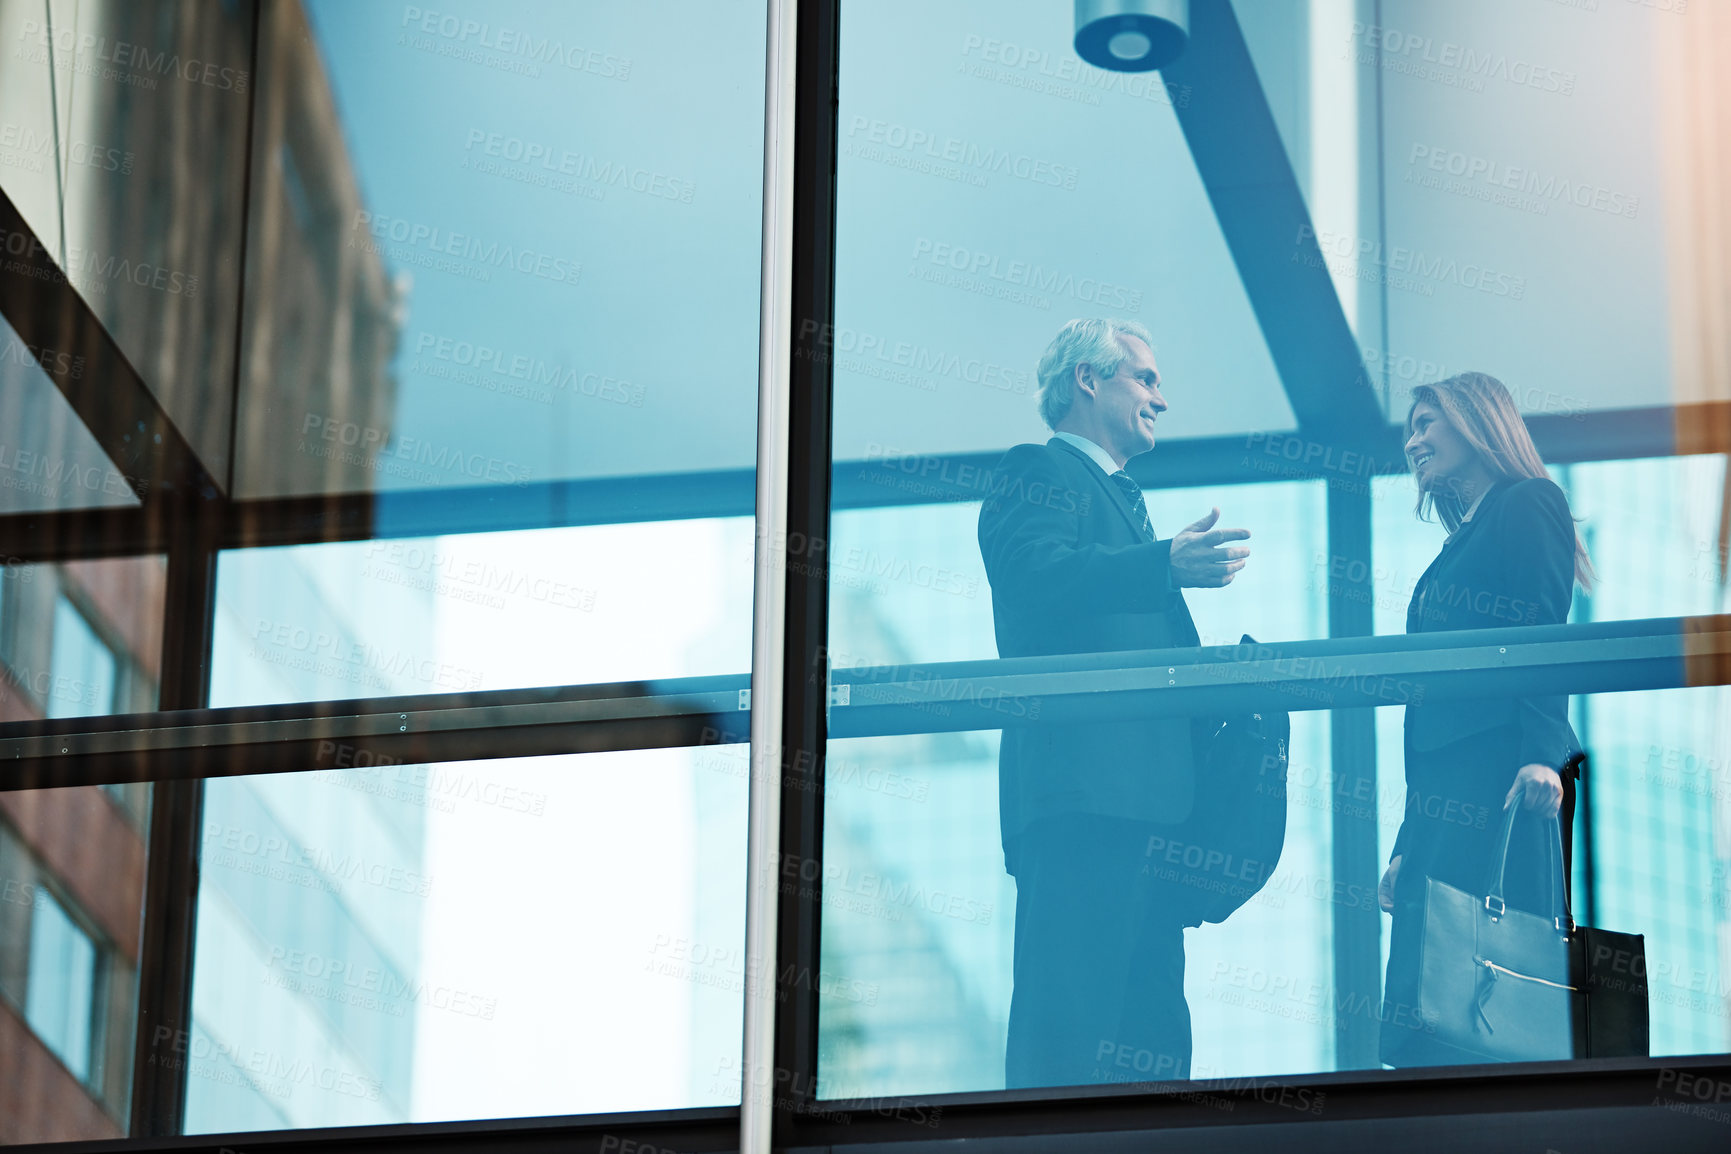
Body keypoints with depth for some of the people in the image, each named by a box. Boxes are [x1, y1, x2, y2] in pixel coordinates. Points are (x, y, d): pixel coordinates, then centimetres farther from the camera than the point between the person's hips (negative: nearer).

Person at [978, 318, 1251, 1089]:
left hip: (1144, 794, 10)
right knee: (1067, 1020, -16)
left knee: (1149, 1031, 4)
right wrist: (1167, 566, -29)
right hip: (1081, 787, -10)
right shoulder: (1038, 474, 3)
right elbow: (1034, 575, -18)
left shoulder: (1118, 500, 32)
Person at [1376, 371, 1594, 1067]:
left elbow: (1545, 636, -11)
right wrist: (1407, 849, 22)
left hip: (1497, 773, -9)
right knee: (1418, 1015, -2)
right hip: (1446, 796, 9)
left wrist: (1542, 753, -25)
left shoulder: (1528, 506, 4)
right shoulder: (1459, 546, 30)